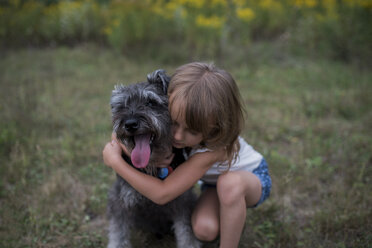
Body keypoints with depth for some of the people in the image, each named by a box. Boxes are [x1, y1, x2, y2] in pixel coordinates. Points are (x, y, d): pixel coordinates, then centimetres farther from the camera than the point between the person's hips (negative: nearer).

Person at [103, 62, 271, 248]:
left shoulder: (211, 150, -42)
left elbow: (162, 194, -40)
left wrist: (115, 161, -36)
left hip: (253, 178, -5)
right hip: (215, 181, 5)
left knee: (230, 183, -42)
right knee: (203, 229, -24)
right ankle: (234, 216, 9)